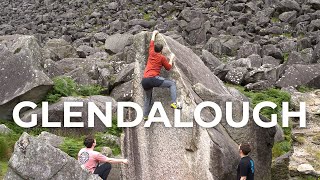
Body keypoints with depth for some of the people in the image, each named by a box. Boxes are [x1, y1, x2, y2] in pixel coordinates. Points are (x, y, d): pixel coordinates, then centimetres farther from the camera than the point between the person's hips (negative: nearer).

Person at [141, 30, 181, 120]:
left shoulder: (151, 53, 16)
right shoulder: (162, 57, 4)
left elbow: (152, 43, 33)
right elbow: (168, 68, 14)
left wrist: (154, 34, 48)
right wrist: (171, 58, 27)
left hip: (144, 81, 6)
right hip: (153, 78, -6)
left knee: (147, 98, 22)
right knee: (172, 84, 4)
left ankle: (145, 116, 22)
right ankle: (174, 102, -13)